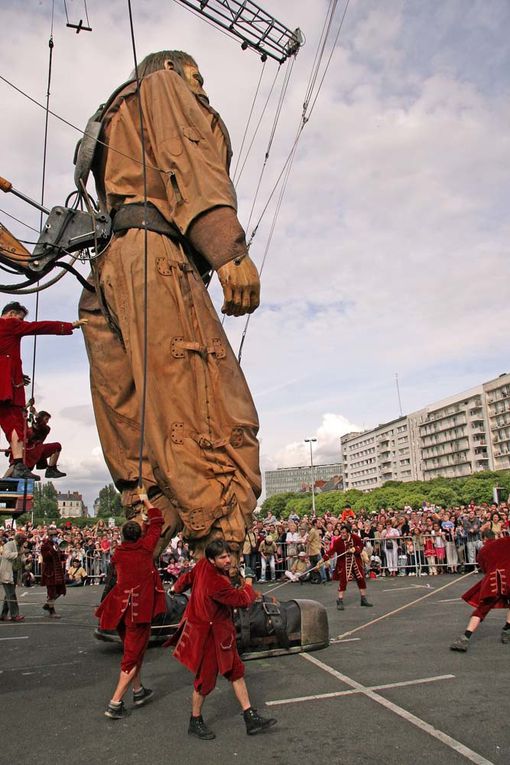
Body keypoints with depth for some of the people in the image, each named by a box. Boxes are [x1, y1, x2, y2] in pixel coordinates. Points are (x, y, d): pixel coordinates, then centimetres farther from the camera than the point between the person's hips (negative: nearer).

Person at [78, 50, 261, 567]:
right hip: (155, 256, -9)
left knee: (136, 426, -1)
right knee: (216, 420, -21)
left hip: (110, 272, 9)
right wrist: (230, 249, -20)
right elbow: (189, 162, -3)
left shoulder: (117, 125, 43)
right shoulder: (161, 86, 20)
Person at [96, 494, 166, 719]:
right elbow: (156, 522, 3)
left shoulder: (118, 552, 1)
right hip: (140, 609, -6)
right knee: (133, 654, 3)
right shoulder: (145, 547, -9)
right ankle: (115, 703, 0)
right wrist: (146, 501, 16)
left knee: (133, 649, 22)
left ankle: (138, 691, 36)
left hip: (121, 606, 6)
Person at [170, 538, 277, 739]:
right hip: (208, 634, -10)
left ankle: (251, 718, 22)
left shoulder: (203, 565, -8)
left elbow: (188, 577, 12)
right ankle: (195, 722, 30)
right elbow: (242, 600, -25)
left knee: (236, 671, 13)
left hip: (220, 632, 10)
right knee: (206, 678, 8)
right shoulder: (216, 583, -34)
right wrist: (248, 586, -5)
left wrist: (177, 587, 32)